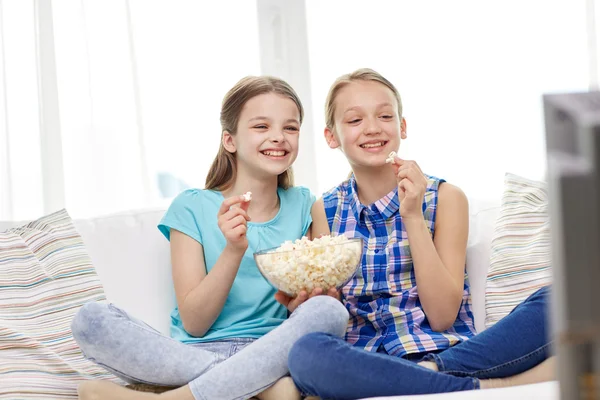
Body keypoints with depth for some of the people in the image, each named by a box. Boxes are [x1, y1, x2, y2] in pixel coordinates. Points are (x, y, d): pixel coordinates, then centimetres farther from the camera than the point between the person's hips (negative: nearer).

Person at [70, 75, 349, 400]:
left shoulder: (302, 206, 9)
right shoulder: (192, 208, 2)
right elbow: (193, 323, -3)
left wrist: (300, 303, -16)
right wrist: (234, 250, -17)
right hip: (194, 352, 0)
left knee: (329, 311, -30)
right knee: (90, 319, -25)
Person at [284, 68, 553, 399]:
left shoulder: (444, 198, 3)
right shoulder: (326, 211, 8)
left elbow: (442, 316, -5)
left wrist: (413, 216, -11)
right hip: (367, 362, 1)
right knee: (306, 354, -36)